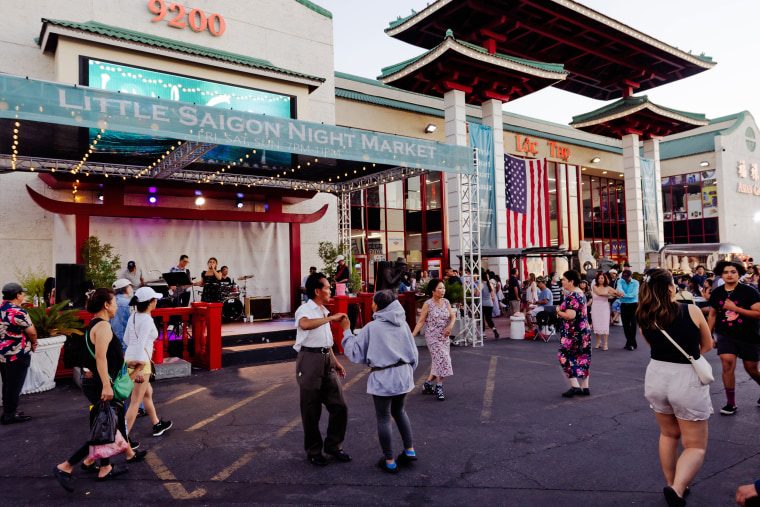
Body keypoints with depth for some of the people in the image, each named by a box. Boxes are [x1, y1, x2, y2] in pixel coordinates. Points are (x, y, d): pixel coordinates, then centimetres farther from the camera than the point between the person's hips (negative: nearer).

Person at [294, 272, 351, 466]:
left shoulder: (324, 312, 17)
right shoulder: (305, 310, -9)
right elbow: (304, 324, -34)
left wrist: (335, 362, 22)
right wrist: (331, 318, -33)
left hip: (326, 361, 7)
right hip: (309, 361, -7)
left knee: (339, 406, 6)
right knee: (311, 410, 3)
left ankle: (334, 445, 23)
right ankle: (313, 451, 20)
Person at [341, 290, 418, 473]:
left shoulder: (371, 327, -12)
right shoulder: (402, 324, 3)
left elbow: (356, 353, -5)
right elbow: (413, 352, 9)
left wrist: (346, 331, 3)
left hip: (383, 378, -5)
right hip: (404, 374, 6)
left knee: (383, 418, 9)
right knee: (399, 411, 25)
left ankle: (389, 462, 17)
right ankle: (410, 451, 26)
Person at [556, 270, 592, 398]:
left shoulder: (572, 296, -19)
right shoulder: (581, 293, 12)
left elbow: (570, 315, -27)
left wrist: (559, 312, -10)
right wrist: (562, 312, 11)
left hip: (573, 333, -10)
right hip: (584, 331, 10)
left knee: (565, 357, 1)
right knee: (582, 358, 13)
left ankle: (575, 386, -2)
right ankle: (585, 387, 19)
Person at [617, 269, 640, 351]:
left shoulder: (635, 282, -4)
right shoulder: (620, 281, 4)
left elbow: (634, 294, -16)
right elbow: (619, 288, -19)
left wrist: (624, 295, -21)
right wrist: (621, 292, -40)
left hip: (633, 305, -3)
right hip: (623, 305, 3)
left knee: (633, 324, -8)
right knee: (625, 325, 8)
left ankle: (631, 344, -4)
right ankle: (629, 342, 18)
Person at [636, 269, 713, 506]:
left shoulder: (644, 319, -3)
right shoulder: (691, 311, -10)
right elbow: (707, 345, 6)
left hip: (656, 377, 4)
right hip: (687, 380, -3)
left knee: (669, 435, 26)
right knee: (696, 447, 9)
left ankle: (672, 484, 36)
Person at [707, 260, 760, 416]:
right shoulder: (717, 293, 3)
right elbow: (712, 315, 14)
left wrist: (735, 308, -23)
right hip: (725, 336, 2)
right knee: (727, 364, -14)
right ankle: (731, 404, -2)